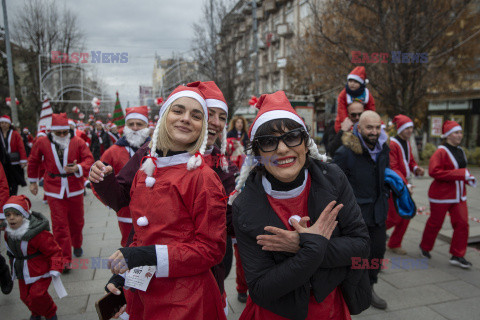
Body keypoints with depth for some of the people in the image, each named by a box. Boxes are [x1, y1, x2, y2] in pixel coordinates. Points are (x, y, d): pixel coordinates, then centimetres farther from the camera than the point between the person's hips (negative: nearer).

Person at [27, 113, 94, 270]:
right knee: (60, 224, -2)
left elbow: (89, 159, -9)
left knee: (76, 220, 14)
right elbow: (33, 161, 12)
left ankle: (77, 245, 41)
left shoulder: (78, 142, -5)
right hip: (54, 190, 0)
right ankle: (65, 259, 5)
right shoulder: (42, 142, -2)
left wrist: (78, 168, -29)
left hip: (74, 188, 1)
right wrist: (33, 182, 17)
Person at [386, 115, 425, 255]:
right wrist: (406, 184, -27)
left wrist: (416, 169, -4)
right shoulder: (392, 144, -18)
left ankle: (394, 245, 23)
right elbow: (392, 168, -23)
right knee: (394, 217, -6)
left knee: (406, 216, 9)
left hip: (404, 184, 9)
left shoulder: (407, 143, 10)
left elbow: (411, 161, 19)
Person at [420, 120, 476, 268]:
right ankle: (425, 247, 30)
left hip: (459, 195, 7)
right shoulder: (441, 152, -15)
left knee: (462, 223, 2)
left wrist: (468, 177, 3)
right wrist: (460, 174, -26)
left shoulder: (460, 151, 9)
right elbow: (434, 171, -26)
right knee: (435, 223, 7)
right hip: (441, 194, -7)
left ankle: (457, 256, 12)